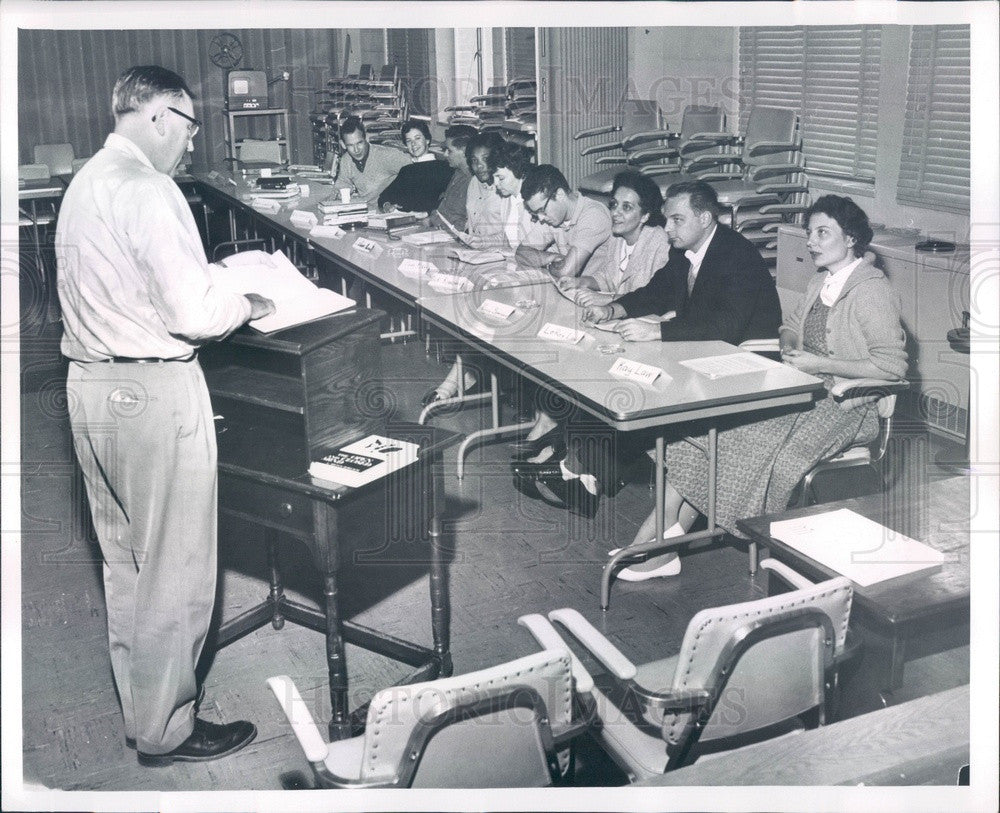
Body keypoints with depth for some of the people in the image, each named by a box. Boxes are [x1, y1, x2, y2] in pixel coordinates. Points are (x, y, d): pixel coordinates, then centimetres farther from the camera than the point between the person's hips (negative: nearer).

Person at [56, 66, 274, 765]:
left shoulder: (84, 183, 14)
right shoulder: (147, 191, -16)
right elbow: (194, 314, -20)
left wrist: (211, 274, 14)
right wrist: (252, 305, -2)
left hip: (90, 385, 10)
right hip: (154, 392, -10)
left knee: (124, 562, 18)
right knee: (175, 570, 2)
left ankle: (141, 711, 33)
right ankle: (164, 731, 15)